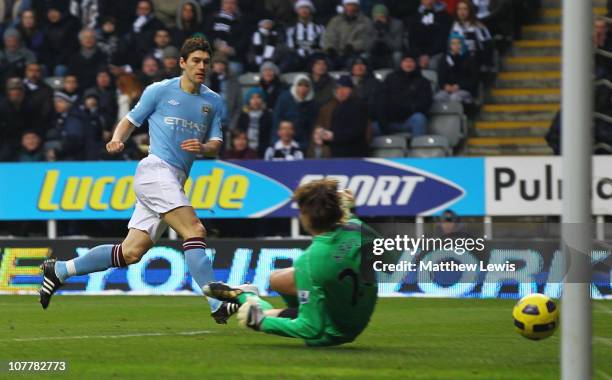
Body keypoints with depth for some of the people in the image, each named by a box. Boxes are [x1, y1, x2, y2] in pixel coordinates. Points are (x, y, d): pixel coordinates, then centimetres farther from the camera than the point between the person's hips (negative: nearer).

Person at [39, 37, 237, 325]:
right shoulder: (159, 91, 4)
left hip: (175, 182, 6)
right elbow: (130, 120, 11)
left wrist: (203, 147, -11)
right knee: (194, 231, -23)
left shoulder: (213, 102, 16)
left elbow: (215, 144, 12)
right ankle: (217, 305, -27)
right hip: (155, 169, -6)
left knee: (131, 252, 4)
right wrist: (117, 140, -10)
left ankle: (59, 271, 18)